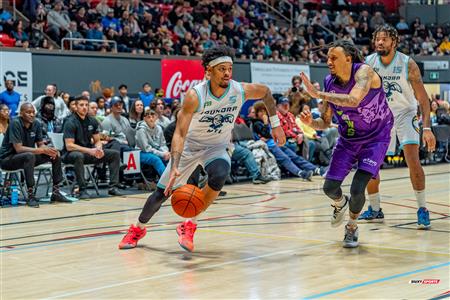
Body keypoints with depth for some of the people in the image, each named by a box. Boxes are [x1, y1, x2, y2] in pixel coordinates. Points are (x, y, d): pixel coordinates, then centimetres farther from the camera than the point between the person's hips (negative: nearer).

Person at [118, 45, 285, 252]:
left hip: (217, 147, 1)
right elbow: (180, 133, -31)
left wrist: (276, 124, 4)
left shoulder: (241, 91, -20)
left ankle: (189, 226, -15)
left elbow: (266, 92, 3)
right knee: (163, 191, 3)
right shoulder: (195, 95, -29)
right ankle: (138, 229, 32)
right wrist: (175, 168, -43)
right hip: (190, 145, -1)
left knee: (220, 175, -32)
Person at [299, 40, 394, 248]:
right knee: (330, 187, -4)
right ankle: (340, 204, 35)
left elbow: (353, 100, -44)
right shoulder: (329, 83, -8)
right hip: (348, 139, 5)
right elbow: (326, 122, 0)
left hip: (376, 138, -4)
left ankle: (352, 227, 17)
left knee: (357, 189, -15)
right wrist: (311, 123, -22)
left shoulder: (364, 72, -23)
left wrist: (318, 94, -43)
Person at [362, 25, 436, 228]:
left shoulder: (408, 64, -19)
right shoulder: (368, 63, -10)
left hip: (405, 114, -4)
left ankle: (422, 209, -10)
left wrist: (427, 128, -27)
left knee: (412, 159, -21)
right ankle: (375, 210, 20)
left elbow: (423, 99, -17)